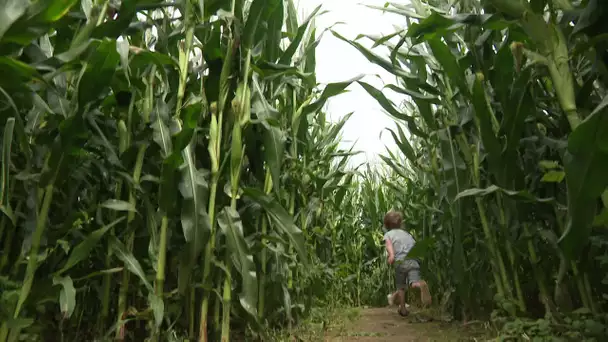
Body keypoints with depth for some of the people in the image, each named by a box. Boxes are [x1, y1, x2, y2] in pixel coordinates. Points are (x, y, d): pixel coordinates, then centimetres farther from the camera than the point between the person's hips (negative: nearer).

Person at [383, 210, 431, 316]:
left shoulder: (388, 234, 15)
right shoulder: (407, 234, 29)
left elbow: (389, 244, -7)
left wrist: (391, 255, -22)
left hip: (401, 261, -2)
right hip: (414, 261, 2)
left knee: (400, 286, 17)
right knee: (414, 282, -15)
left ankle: (403, 309, 23)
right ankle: (421, 284, -49)